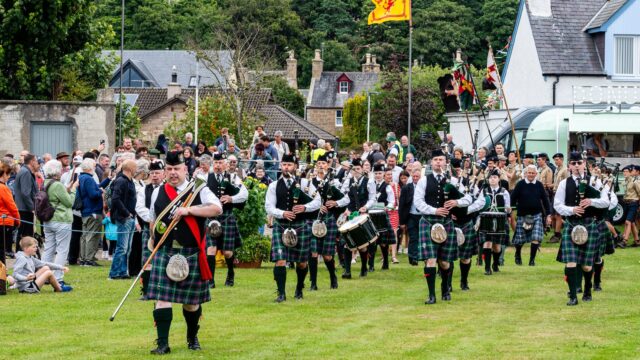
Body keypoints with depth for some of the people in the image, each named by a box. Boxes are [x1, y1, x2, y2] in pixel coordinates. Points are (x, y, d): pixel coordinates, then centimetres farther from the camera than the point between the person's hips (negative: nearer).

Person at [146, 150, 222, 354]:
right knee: (162, 297, -9)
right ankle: (163, 343, -7)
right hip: (164, 252, 1)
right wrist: (153, 238, 13)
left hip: (191, 253, -1)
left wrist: (189, 209, -20)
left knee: (191, 300, 9)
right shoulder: (158, 193, 9)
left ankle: (192, 337, 32)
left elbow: (217, 208, -14)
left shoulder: (198, 190, 0)